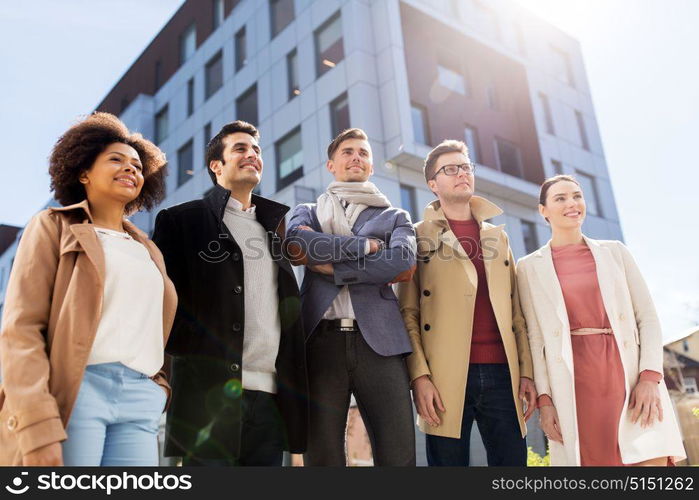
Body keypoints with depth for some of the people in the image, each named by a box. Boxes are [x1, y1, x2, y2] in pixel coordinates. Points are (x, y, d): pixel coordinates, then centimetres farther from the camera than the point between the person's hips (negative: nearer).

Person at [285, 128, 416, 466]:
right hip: (321, 340, 0)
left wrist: (329, 264, -3)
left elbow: (403, 262, -3)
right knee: (322, 455, 0)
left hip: (379, 341, 0)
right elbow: (295, 243, -4)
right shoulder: (308, 212, 22)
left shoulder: (395, 217, 20)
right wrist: (366, 245, -3)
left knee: (398, 454, -5)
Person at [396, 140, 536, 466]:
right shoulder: (419, 237, 7)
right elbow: (407, 313, -1)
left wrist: (527, 371, 7)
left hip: (501, 373, 4)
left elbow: (516, 311, 16)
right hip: (446, 376, -3)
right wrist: (419, 375, -11)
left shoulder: (497, 236, 19)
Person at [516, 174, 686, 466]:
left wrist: (650, 377, -7)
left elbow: (648, 318, 6)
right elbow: (535, 337, 2)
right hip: (575, 386, -1)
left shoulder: (615, 252, 12)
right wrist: (544, 398, -6)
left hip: (630, 377, 1)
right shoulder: (530, 267, 7)